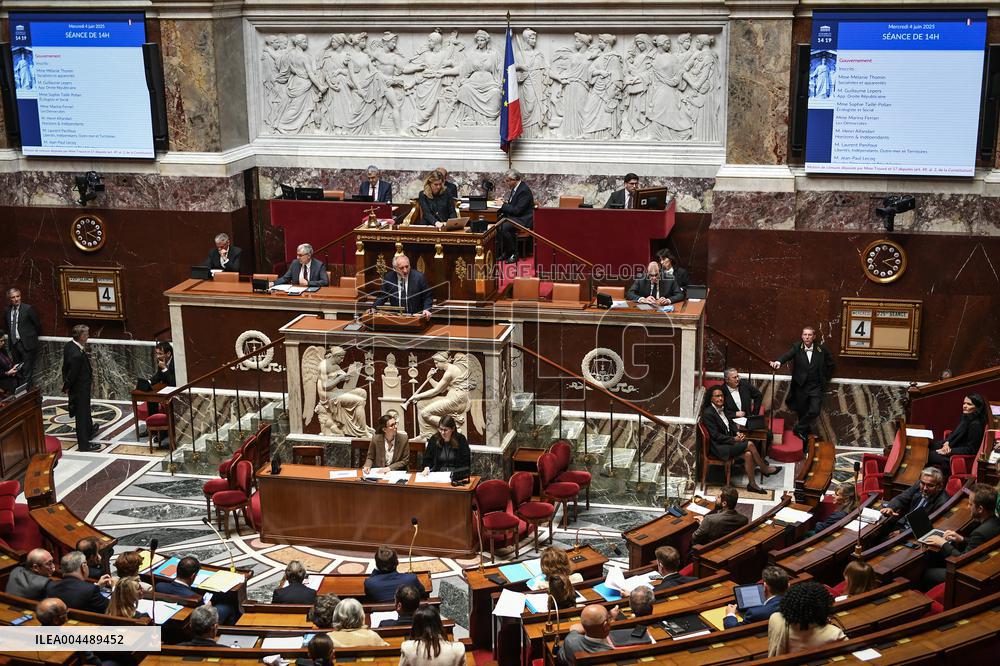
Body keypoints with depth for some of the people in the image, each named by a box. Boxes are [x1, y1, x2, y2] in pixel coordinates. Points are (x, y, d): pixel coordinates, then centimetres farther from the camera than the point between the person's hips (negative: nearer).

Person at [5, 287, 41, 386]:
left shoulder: (28, 309, -10)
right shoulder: (7, 311, 6)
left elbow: (37, 325, -1)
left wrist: (34, 337, 10)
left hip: (27, 344, -5)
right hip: (14, 344, 6)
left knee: (26, 372, -6)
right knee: (18, 371, 11)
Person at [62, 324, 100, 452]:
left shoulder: (68, 345, -6)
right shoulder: (77, 355, -34)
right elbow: (72, 373, -24)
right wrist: (67, 387, -8)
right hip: (80, 389, -9)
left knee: (85, 410, 29)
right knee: (82, 414, 6)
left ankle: (89, 431, 50)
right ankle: (83, 444, 19)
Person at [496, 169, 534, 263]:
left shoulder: (524, 191, -21)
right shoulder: (515, 188, 9)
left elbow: (517, 210, -24)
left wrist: (503, 205, -15)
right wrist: (505, 202, 4)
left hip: (523, 219, -10)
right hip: (514, 216, 10)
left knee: (504, 227, -29)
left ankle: (513, 253, -14)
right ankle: (504, 251, 0)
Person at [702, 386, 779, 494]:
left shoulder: (721, 408, 10)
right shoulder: (708, 413, -16)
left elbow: (730, 422, 19)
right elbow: (715, 436, -17)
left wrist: (738, 433, -2)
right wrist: (734, 439, -16)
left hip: (729, 441, 8)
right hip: (718, 447, -8)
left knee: (748, 454, -17)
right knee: (750, 444, -17)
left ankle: (752, 484, -10)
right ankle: (764, 469, 3)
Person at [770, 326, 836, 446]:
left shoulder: (821, 349, -2)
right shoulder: (797, 347, -5)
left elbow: (831, 364, 12)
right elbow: (788, 355, -25)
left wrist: (825, 378, 8)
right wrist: (778, 361, -45)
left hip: (816, 387, 0)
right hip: (801, 387, 0)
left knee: (814, 411, -17)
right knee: (802, 413, 9)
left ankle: (799, 428, 7)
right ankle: (804, 445, 22)